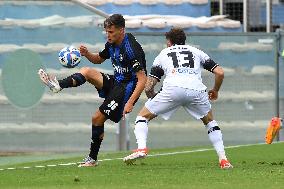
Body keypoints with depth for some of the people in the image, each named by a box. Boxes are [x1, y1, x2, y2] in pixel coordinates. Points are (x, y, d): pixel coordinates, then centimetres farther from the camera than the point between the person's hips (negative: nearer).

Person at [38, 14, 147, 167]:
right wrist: (87, 54, 0)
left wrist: (130, 102, -32)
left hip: (128, 88, -9)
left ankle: (92, 158, 2)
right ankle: (58, 86, -20)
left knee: (97, 119, -11)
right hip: (115, 82, 9)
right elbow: (99, 59, 25)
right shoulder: (112, 44, 5)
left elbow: (142, 79, -26)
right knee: (86, 71, -5)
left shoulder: (131, 48, -23)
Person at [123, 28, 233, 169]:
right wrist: (215, 91, 37)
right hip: (197, 89, 2)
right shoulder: (196, 52, 31)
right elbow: (220, 72, 20)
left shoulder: (163, 54, 28)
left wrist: (153, 98, 41)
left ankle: (141, 148, -9)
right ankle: (223, 160, 16)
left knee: (143, 116, 17)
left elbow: (148, 88, 20)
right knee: (209, 121, 28)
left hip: (173, 88, -2)